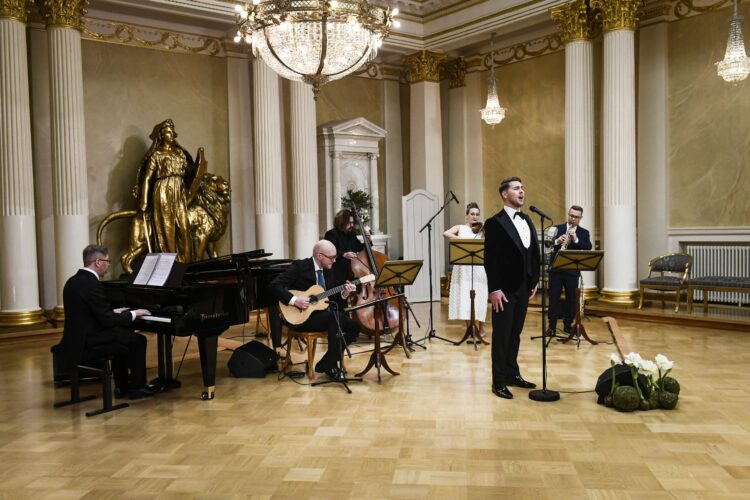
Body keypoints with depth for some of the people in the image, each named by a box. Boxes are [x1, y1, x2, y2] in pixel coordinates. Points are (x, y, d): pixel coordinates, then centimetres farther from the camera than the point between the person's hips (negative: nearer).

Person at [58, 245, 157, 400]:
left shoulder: (74, 281, 8)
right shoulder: (92, 284, -21)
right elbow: (108, 320, -20)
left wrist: (116, 312, 17)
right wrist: (134, 314, -7)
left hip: (77, 338, 10)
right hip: (88, 342, -10)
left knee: (123, 336, 27)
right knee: (138, 340, 3)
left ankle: (122, 386, 29)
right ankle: (137, 387, 13)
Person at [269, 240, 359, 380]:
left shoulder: (328, 271, 9)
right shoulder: (300, 266, -12)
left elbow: (332, 299, 13)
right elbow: (274, 285, -19)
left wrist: (343, 294, -8)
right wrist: (294, 300, -28)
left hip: (322, 314, 8)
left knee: (354, 327, -6)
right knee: (336, 316, -31)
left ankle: (325, 363, 1)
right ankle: (331, 366, -20)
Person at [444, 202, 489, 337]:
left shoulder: (482, 230, 10)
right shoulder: (460, 228, 11)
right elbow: (446, 234, -7)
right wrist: (460, 239, -20)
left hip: (478, 266, 0)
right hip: (462, 267, 1)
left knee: (479, 297, -1)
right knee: (463, 296, 0)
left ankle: (481, 327, 12)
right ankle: (469, 327, 11)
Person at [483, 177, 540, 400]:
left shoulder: (527, 220, 12)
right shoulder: (495, 222, -10)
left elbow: (534, 253, 15)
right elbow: (490, 259, -13)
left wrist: (535, 281, 8)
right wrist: (494, 289, -18)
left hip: (524, 287, 6)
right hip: (505, 288, -6)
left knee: (515, 333, 15)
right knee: (501, 335, 1)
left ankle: (513, 373, 26)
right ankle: (499, 381, 9)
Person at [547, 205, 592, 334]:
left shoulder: (584, 233, 8)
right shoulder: (557, 229, 6)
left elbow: (588, 248, -7)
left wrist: (576, 240, -21)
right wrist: (556, 241, -24)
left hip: (572, 270, 1)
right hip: (556, 268, -1)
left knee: (571, 298, 5)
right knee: (554, 296, 0)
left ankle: (568, 324, 15)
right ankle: (552, 325, 7)